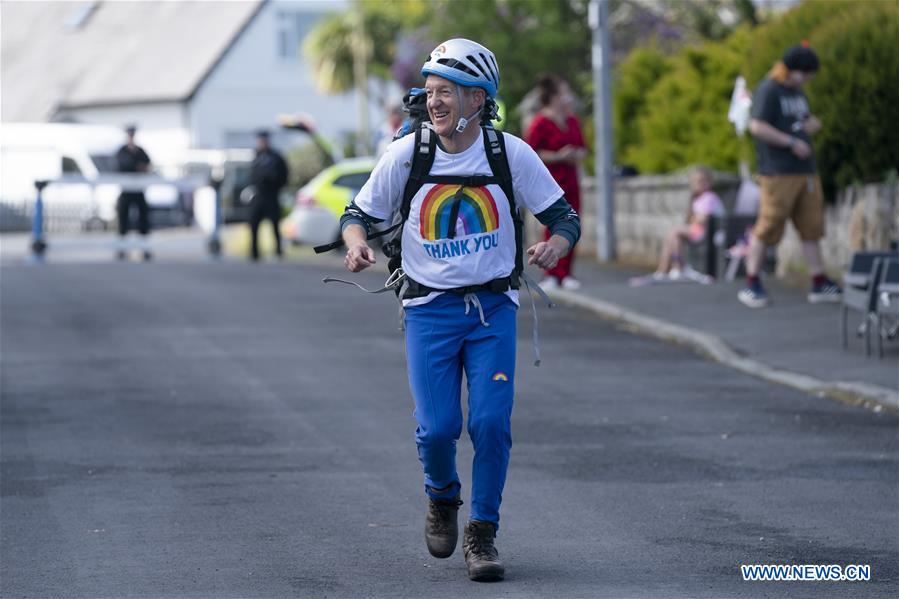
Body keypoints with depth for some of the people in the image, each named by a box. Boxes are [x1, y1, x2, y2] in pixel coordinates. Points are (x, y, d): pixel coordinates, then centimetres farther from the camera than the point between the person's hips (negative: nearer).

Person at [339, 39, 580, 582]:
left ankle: (483, 533, 6)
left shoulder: (511, 153, -6)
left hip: (493, 307, 0)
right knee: (438, 428, -8)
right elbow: (359, 214, 6)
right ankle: (443, 498, 25)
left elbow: (565, 217, 1)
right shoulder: (407, 154, -5)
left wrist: (554, 246, -22)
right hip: (429, 308, 0)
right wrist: (357, 244, -17)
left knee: (492, 422, -12)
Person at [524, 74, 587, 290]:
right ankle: (550, 275, -3)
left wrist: (577, 155, -1)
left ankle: (565, 273, 10)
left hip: (570, 181, 7)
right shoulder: (540, 123, -9)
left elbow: (582, 148, 23)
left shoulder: (572, 121, 14)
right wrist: (558, 156, -18)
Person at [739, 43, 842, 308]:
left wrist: (811, 125, 4)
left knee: (812, 227, 7)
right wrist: (791, 142, -18)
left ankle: (819, 283, 11)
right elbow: (757, 126, -18)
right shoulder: (768, 90, -8)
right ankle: (751, 284, 0)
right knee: (767, 228, -7)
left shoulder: (797, 91, 19)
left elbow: (812, 122, 29)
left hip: (805, 171, 9)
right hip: (778, 173, -9)